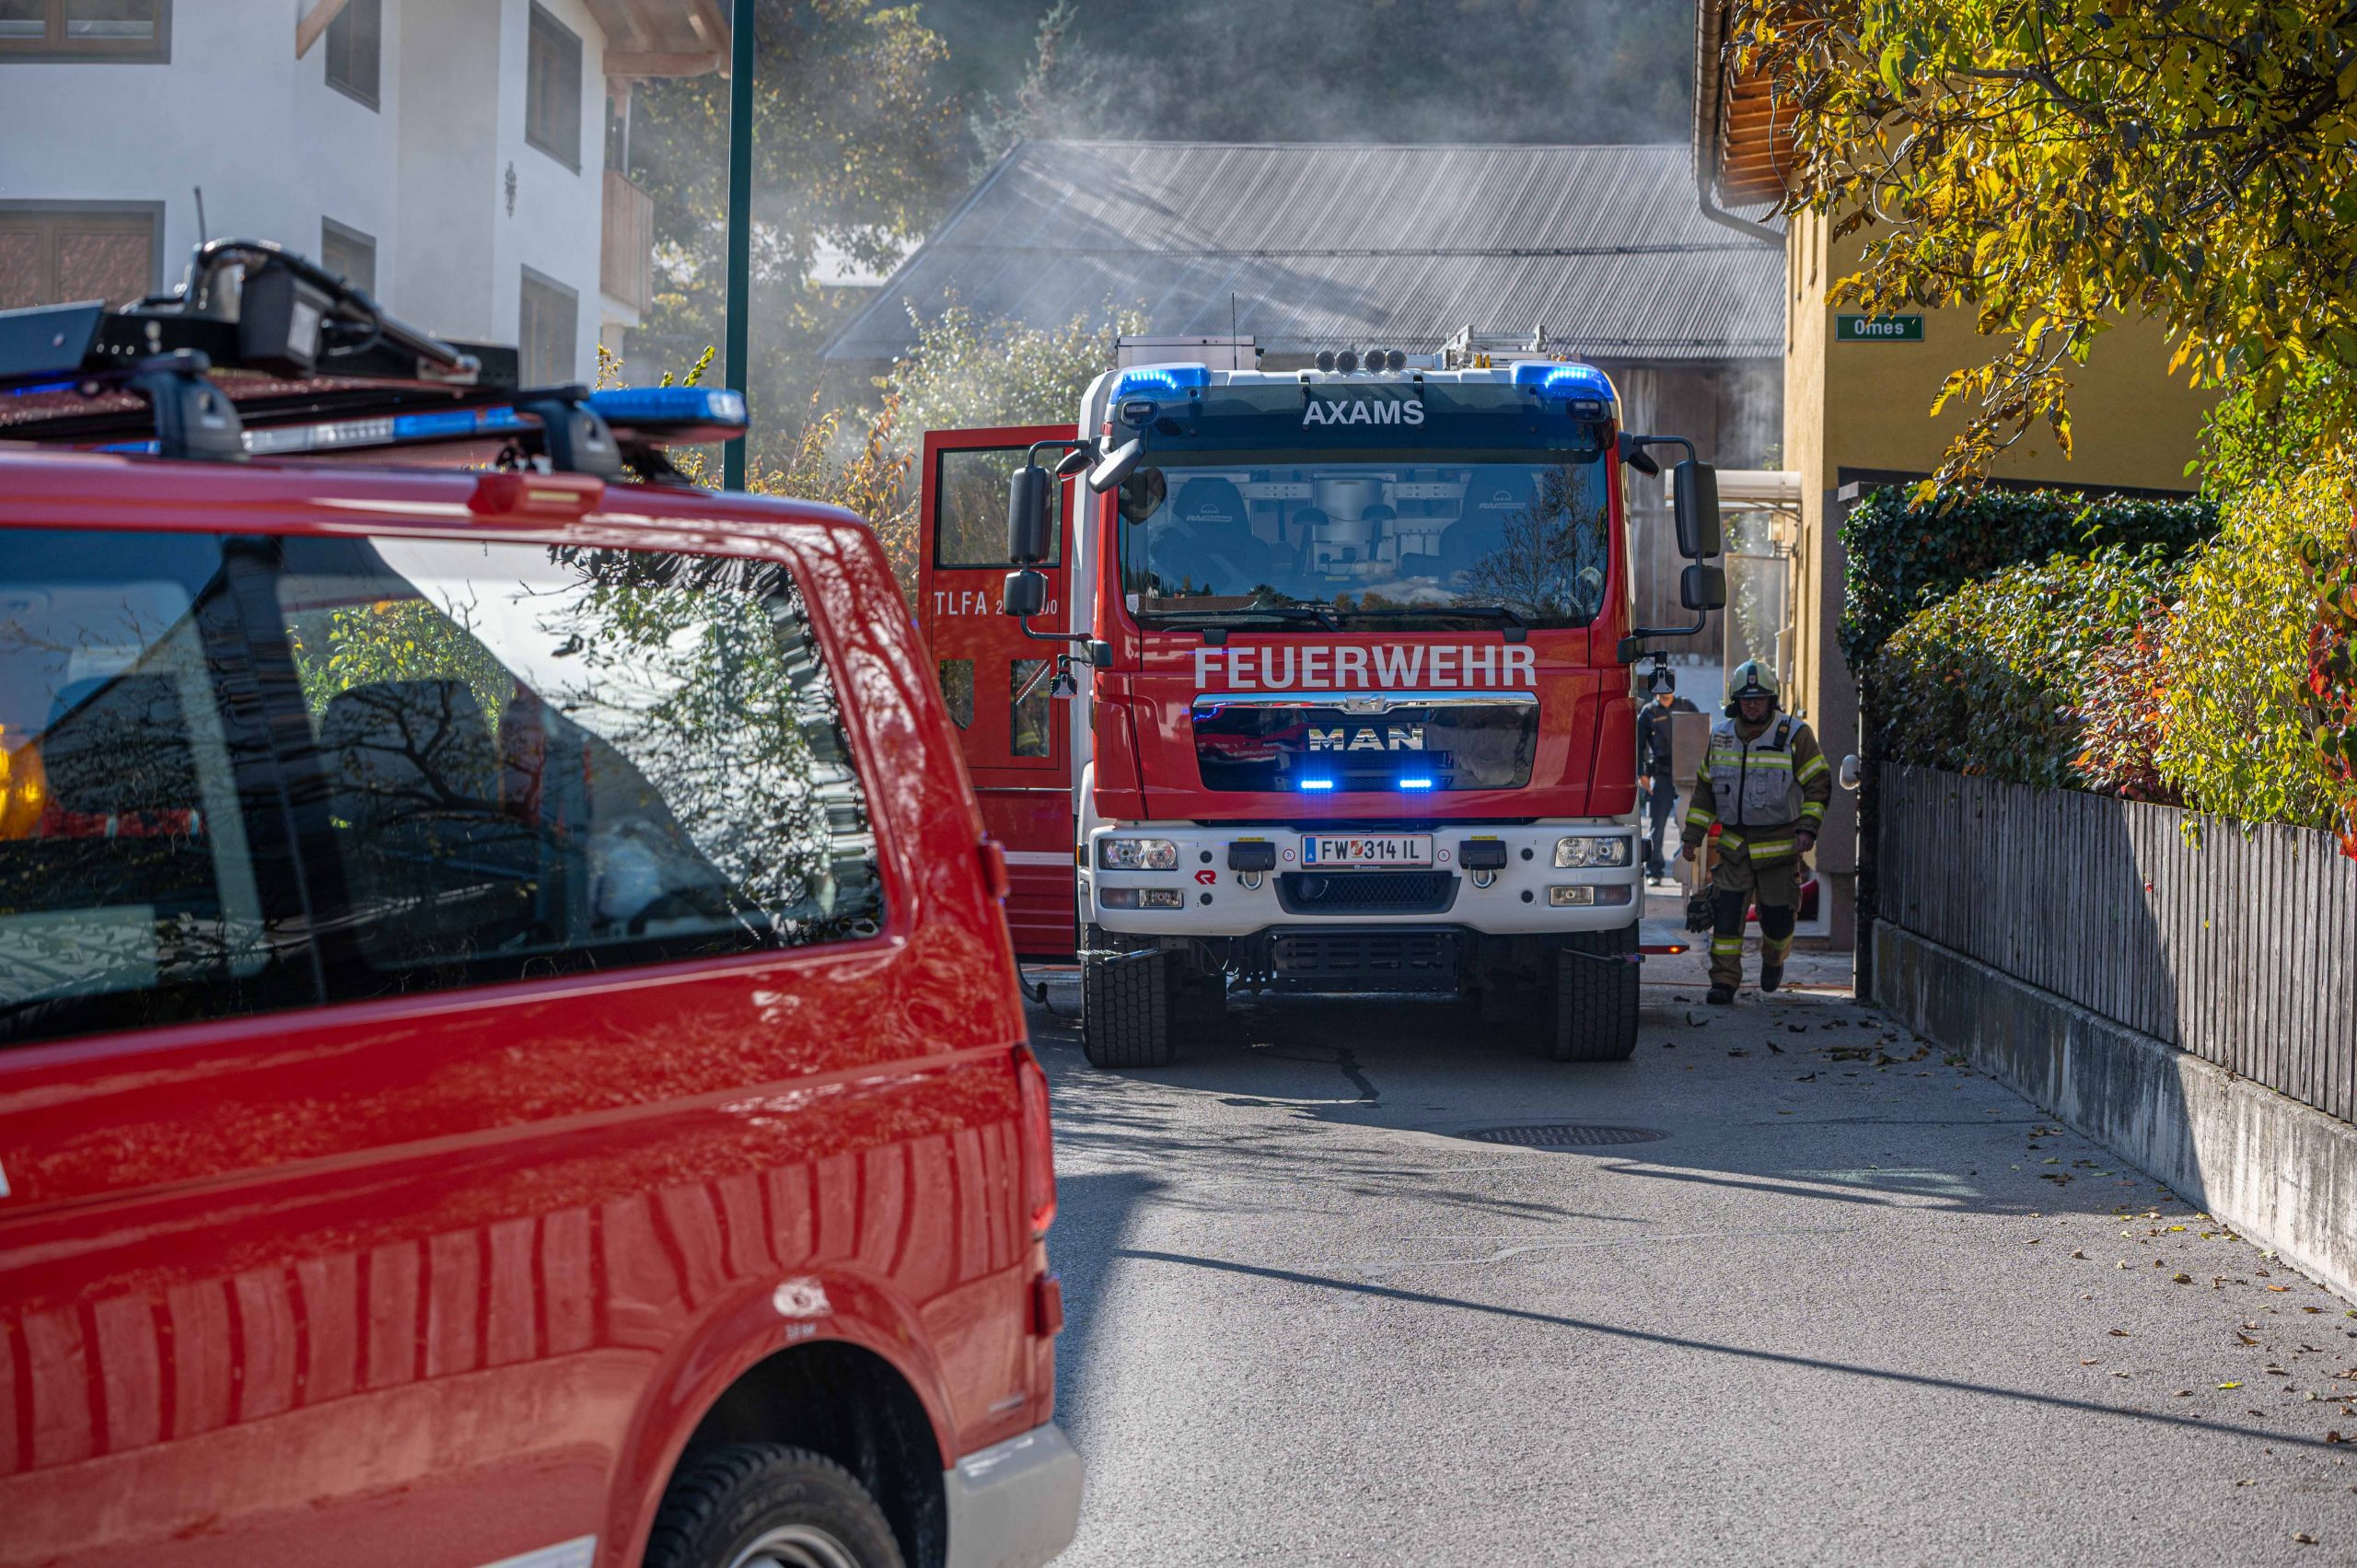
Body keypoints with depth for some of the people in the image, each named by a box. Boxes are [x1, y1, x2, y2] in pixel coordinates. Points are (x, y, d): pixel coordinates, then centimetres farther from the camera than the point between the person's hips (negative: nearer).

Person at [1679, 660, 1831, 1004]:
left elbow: (1818, 784, -5)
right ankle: (1724, 981, -7)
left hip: (1779, 845, -3)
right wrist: (1693, 833, 12)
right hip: (1733, 843, 3)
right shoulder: (1721, 736, 7)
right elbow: (1705, 788, 15)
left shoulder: (1795, 735, -6)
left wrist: (1808, 828, -16)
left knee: (1776, 916, 5)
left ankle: (1774, 959, 37)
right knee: (1726, 910, -10)